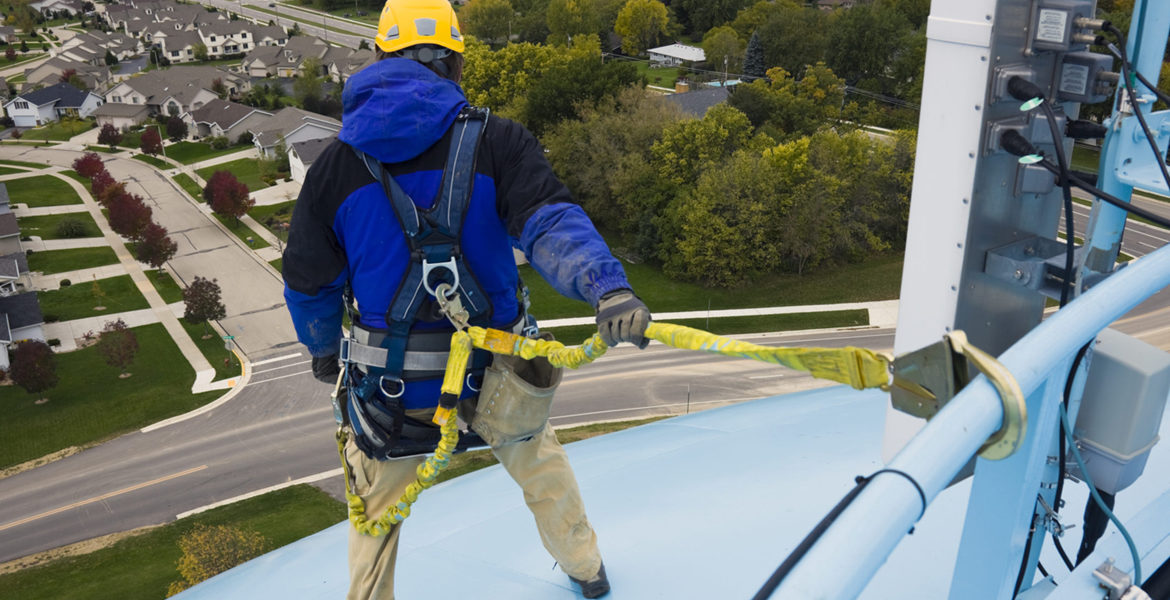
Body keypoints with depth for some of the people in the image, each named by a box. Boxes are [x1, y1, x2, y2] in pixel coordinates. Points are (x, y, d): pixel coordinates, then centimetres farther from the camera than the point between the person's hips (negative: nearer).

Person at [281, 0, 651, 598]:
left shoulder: (336, 164, -4)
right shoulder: (497, 141, -10)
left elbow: (307, 283, 5)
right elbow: (549, 223, -29)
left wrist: (323, 351, 22)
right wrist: (605, 286, -39)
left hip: (390, 385, 0)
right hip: (494, 370, 1)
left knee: (376, 507, 25)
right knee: (540, 467, 29)